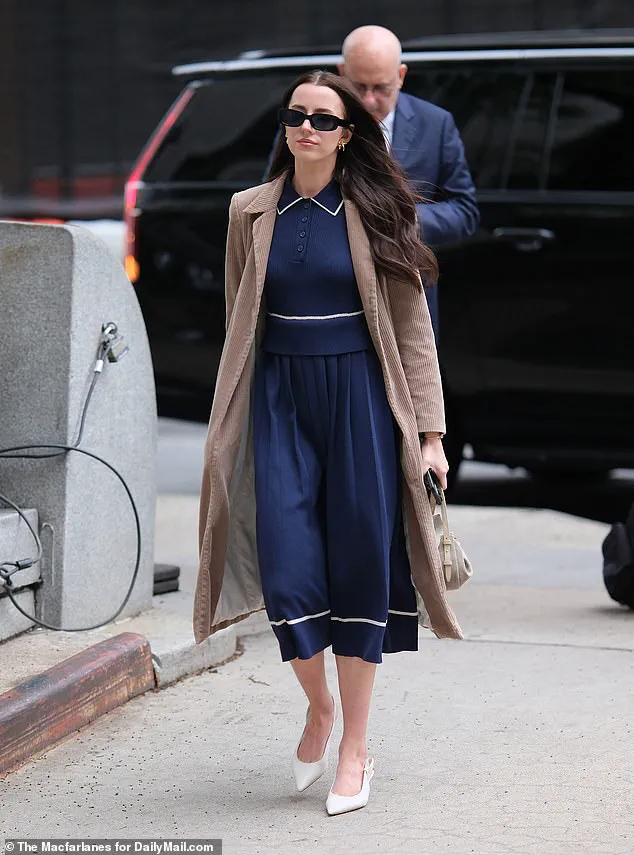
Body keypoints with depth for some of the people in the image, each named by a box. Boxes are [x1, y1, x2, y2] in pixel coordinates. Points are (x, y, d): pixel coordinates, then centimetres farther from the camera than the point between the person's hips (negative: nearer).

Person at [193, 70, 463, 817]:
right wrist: (232, 428, 12)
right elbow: (239, 327, 13)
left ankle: (355, 750, 9)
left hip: (359, 398, -1)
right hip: (280, 397, 2)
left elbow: (412, 329, 1)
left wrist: (429, 431, -3)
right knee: (288, 566, -8)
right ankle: (318, 706, 20)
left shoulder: (374, 214, 0)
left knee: (359, 564, -1)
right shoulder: (251, 212, 6)